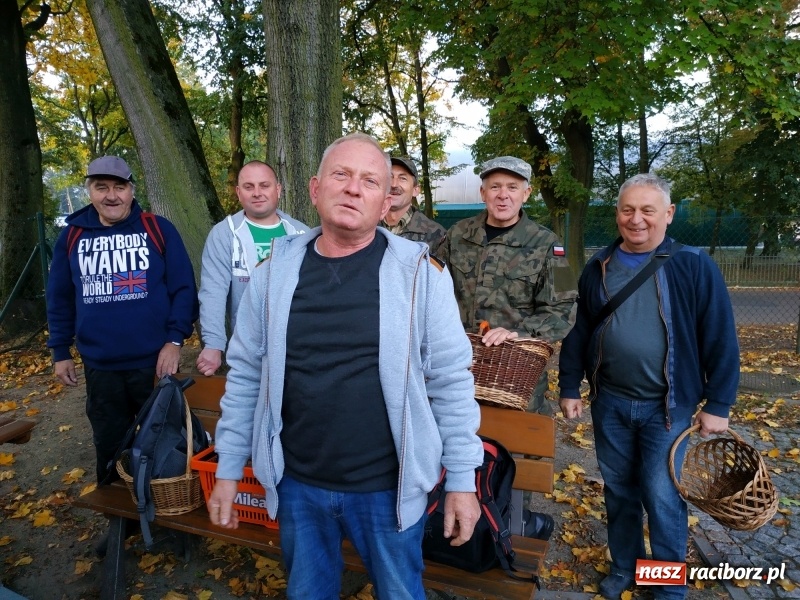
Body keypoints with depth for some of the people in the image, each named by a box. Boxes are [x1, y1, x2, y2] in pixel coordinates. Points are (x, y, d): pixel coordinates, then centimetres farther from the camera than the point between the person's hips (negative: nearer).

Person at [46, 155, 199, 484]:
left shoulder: (159, 229, -4)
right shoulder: (72, 236, 5)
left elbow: (183, 288, -6)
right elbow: (59, 299, 11)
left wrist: (175, 338, -13)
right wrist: (60, 351, 9)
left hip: (154, 360, -3)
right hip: (99, 365, 3)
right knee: (110, 447, 18)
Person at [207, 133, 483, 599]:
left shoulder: (418, 272, -12)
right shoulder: (275, 272, -3)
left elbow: (451, 379, -9)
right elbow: (246, 375, 3)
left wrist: (462, 479, -7)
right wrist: (229, 470, 5)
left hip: (390, 486, -2)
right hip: (297, 485, 3)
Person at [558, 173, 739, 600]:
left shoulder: (694, 267, -8)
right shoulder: (598, 269, 2)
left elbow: (720, 340, -5)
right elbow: (578, 333, 7)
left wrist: (718, 405, -5)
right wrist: (569, 388, 6)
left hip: (667, 406, -3)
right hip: (609, 403, 3)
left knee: (662, 499, 4)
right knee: (618, 491, 16)